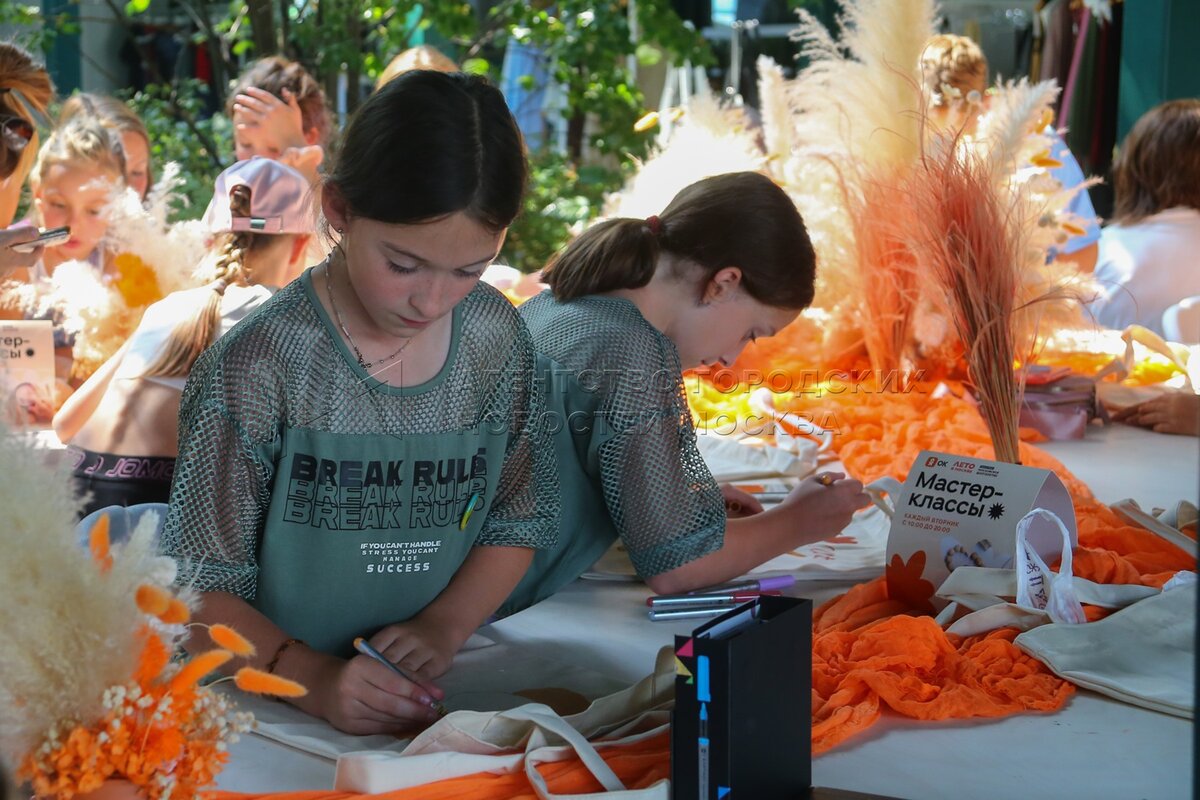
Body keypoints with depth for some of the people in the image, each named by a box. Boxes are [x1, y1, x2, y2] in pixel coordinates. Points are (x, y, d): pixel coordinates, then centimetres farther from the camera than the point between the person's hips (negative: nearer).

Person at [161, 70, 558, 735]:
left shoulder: (498, 340, 0)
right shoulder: (257, 366, -13)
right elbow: (200, 584, -9)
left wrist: (443, 626, -6)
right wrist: (310, 678, -23)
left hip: (434, 699, 2)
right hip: (274, 711, -2)